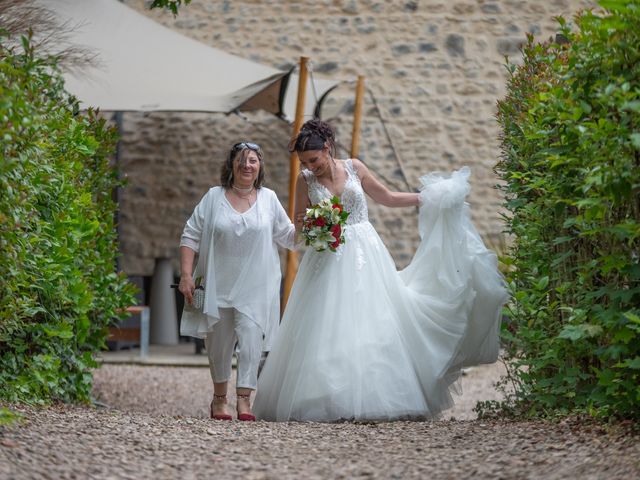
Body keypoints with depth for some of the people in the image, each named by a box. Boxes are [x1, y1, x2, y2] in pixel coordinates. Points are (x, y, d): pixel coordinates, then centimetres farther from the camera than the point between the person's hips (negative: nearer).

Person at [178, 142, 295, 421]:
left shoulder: (268, 199, 5)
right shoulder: (214, 198, 2)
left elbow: (287, 236, 10)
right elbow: (190, 237, 2)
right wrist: (186, 274, -7)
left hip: (256, 285, -1)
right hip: (218, 283, 1)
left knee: (251, 335, -17)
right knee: (219, 341, 10)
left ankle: (244, 399, -18)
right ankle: (219, 397, 28)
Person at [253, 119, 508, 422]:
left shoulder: (354, 168, 2)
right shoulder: (306, 181, 1)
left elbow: (387, 198, 12)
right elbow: (299, 221, 9)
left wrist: (427, 198, 9)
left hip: (364, 254, 1)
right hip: (328, 259, 0)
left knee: (371, 325, -3)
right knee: (325, 331, -8)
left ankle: (376, 398, 0)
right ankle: (330, 403, -6)